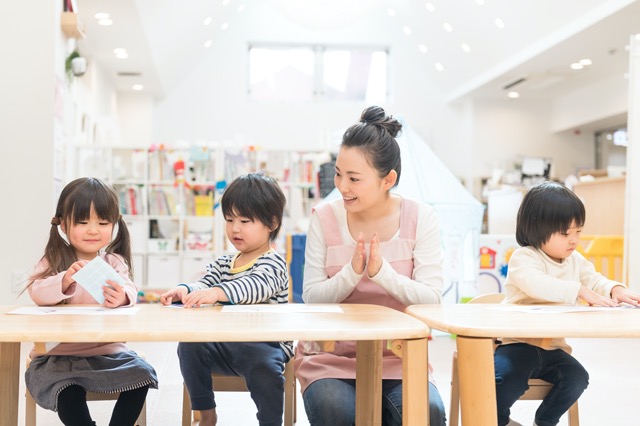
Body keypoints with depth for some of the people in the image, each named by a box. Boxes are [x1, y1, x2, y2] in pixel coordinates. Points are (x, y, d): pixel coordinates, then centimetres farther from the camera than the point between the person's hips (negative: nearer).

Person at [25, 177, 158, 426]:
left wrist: (122, 297, -40)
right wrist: (65, 281, -37)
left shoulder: (115, 262, 4)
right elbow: (37, 293, -16)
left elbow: (129, 290, -15)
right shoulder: (53, 262, 0)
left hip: (107, 351, 2)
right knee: (67, 390, -28)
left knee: (141, 374, -16)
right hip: (59, 356, -2)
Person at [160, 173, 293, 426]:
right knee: (189, 346, -16)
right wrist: (184, 291, -21)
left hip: (264, 343, -6)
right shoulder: (223, 264, 18)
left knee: (263, 362, -35)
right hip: (224, 343, 6)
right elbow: (204, 284, 4)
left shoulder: (272, 263, -7)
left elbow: (257, 286, -28)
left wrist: (217, 293, -45)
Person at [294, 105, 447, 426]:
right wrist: (352, 272, -24)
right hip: (331, 356, 0)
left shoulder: (420, 218, -5)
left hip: (399, 356, 1)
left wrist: (382, 272, -27)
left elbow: (432, 300, -11)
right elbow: (312, 298, -6)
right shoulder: (324, 217, -4)